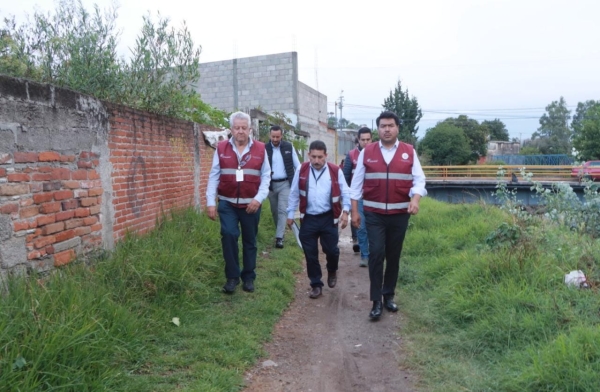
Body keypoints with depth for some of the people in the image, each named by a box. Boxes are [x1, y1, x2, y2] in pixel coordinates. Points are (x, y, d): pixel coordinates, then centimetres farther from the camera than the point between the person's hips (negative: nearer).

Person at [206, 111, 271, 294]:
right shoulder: (221, 148, 0)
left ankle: (248, 277, 25)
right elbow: (214, 176, 0)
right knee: (228, 235, -15)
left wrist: (259, 198, -13)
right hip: (227, 203, 0)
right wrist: (210, 202, -6)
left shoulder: (260, 149, -1)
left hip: (251, 204, 1)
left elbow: (266, 176, -1)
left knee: (250, 241, 10)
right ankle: (232, 276, 1)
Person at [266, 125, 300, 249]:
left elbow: (296, 164, 4)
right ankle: (280, 232, 31)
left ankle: (279, 237, -11)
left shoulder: (289, 147, 0)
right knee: (274, 211, 12)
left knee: (283, 210, -11)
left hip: (285, 183, -2)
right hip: (271, 184, 2)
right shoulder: (265, 149, -1)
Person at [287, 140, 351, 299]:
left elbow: (345, 192, 2)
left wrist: (345, 211, -9)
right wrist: (290, 214, 6)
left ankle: (332, 272, 37)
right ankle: (316, 285, 20)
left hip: (328, 218, -1)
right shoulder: (301, 170, -2)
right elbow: (294, 194, 5)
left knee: (331, 250, 4)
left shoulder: (335, 171, -5)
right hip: (308, 218, 1)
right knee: (310, 254, 5)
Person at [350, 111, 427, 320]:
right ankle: (377, 301, 1)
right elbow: (357, 183, 4)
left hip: (400, 214, 1)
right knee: (376, 253, -8)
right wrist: (354, 211, 1)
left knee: (394, 256, 10)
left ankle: (389, 296, 25)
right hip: (374, 214, -1)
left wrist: (415, 199, -20)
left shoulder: (409, 152, 2)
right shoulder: (366, 152, 1)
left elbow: (419, 180, -1)